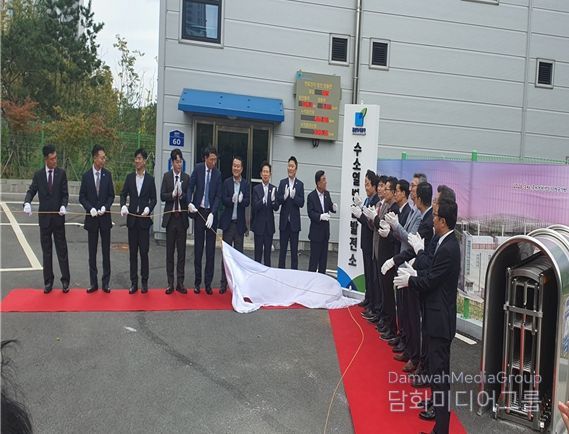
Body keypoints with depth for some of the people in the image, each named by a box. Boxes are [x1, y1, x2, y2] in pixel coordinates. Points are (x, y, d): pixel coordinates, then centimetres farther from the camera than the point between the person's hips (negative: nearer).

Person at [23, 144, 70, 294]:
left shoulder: (61, 173, 0)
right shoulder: (38, 174, 4)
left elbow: (65, 194, -1)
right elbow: (31, 191, 0)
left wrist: (63, 205, -20)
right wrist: (27, 203, -21)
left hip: (58, 217, -1)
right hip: (44, 217, 2)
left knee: (62, 249, 2)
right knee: (46, 251, 8)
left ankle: (65, 281, 8)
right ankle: (48, 281, 15)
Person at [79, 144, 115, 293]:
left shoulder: (108, 175, 1)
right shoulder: (86, 176, 0)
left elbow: (111, 195, 4)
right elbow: (82, 197, 2)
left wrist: (105, 207, -12)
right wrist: (90, 208, -13)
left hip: (105, 217, 0)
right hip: (91, 218, 0)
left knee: (106, 251, 3)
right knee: (92, 252, 6)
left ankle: (106, 283, 10)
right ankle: (93, 283, 15)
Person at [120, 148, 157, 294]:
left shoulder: (150, 179, 2)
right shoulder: (129, 177, 8)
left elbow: (153, 199, 3)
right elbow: (123, 194, 7)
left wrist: (148, 208, -15)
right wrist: (123, 206, -12)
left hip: (144, 218, -2)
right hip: (132, 218, 2)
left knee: (144, 252, 1)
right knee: (133, 252, 6)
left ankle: (144, 282, 11)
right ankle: (134, 282, 13)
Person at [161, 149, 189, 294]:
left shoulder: (186, 177, 4)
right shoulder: (166, 176, 3)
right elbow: (162, 196, -3)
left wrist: (181, 195, -18)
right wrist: (173, 194, -20)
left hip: (182, 217, 0)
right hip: (170, 217, 0)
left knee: (181, 251, 4)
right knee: (170, 251, 6)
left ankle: (180, 282, 11)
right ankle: (170, 283, 13)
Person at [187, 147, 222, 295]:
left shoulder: (218, 174, -1)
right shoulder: (198, 168, -1)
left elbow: (218, 196, -3)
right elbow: (190, 187, -1)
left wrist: (212, 214, -14)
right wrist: (189, 203, -17)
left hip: (211, 213, 0)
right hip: (198, 211, 0)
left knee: (211, 249, 2)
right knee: (198, 248, 5)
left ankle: (208, 283, 10)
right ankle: (197, 282, 13)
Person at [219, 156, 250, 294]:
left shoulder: (246, 184, 3)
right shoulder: (226, 182, 2)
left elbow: (248, 202, -5)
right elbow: (223, 199, -7)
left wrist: (240, 200, -26)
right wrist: (232, 200, -26)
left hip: (240, 223, 1)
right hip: (228, 222, -1)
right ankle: (224, 282, 10)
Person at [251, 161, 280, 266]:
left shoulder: (274, 189, 2)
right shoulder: (256, 189, -3)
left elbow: (276, 208, -1)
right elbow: (255, 207, -12)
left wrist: (273, 199, -22)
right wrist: (263, 199, -30)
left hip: (269, 225, 2)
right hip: (259, 224, -2)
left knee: (268, 251, 9)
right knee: (258, 251, 3)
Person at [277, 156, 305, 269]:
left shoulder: (300, 184, 0)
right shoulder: (282, 182, 4)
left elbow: (301, 203, -5)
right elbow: (278, 200, -2)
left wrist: (294, 196, -21)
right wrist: (284, 196, -20)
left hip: (295, 221, -1)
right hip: (284, 220, 1)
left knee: (294, 250, 4)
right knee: (282, 248, 9)